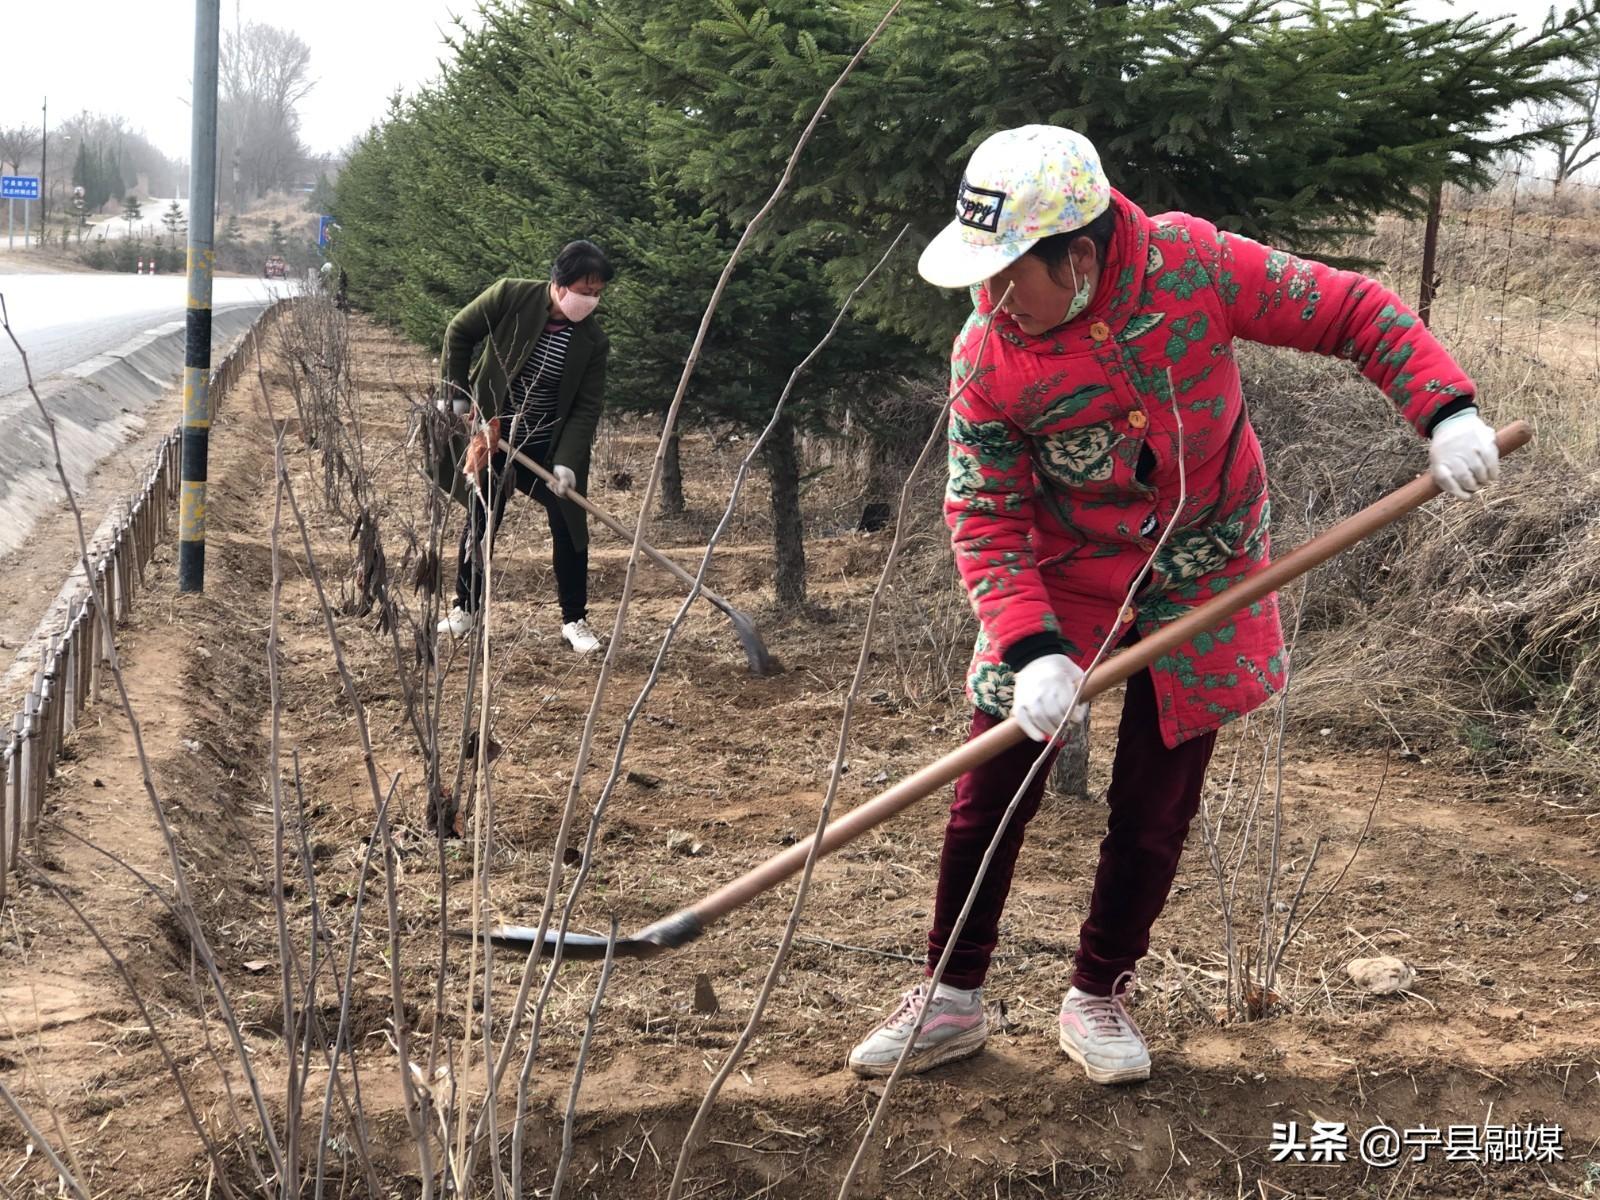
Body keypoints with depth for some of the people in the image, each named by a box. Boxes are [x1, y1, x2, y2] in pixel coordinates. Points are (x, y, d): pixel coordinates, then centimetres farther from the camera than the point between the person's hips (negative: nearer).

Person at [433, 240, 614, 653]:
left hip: (548, 449, 1)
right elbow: (459, 333, -5)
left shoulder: (593, 340, -12)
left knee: (569, 528, 0)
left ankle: (574, 620, 12)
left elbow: (587, 407, -12)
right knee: (480, 523, 9)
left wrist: (567, 462, -22)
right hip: (493, 438, -1)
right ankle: (465, 608, 25)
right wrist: (456, 395, -7)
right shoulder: (511, 296, -16)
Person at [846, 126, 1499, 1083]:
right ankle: (953, 1001, 19)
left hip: (1205, 579, 0)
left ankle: (1099, 995, 27)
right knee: (992, 790, 0)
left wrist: (1447, 409, -23)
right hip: (1064, 577, 0)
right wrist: (1030, 647, -27)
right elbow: (985, 519, -15)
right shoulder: (986, 355, -18)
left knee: (1154, 805, 6)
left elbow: (1352, 313, -11)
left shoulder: (1193, 265, -21)